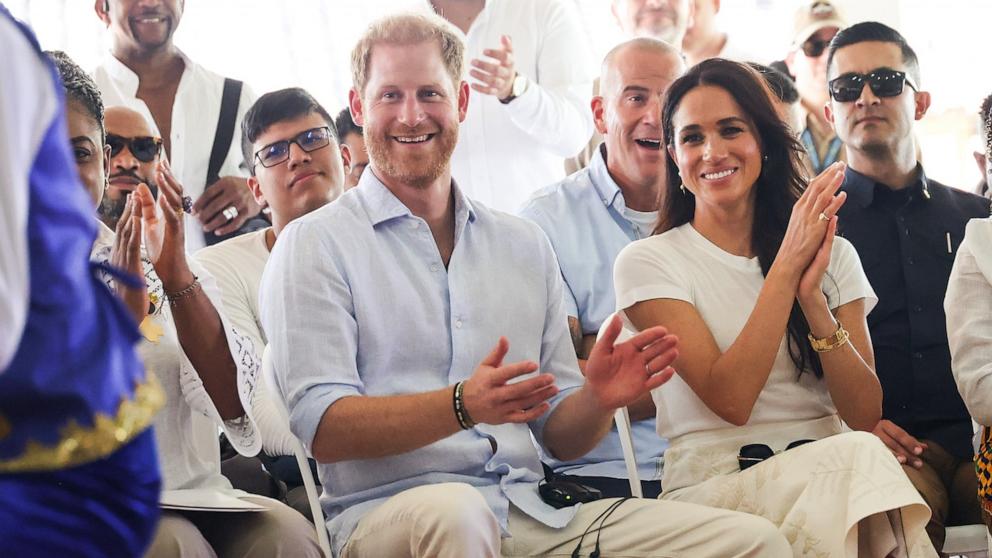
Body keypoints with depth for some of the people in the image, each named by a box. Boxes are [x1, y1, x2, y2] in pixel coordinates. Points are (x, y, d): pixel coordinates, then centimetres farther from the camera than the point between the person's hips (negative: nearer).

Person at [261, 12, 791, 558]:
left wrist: (597, 398, -5)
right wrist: (463, 406, -24)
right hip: (387, 512, -2)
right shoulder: (315, 244, 4)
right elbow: (323, 429, -9)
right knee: (454, 510, -40)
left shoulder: (524, 245, 19)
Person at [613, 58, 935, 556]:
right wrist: (787, 265, -11)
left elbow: (865, 415, 2)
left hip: (829, 478, 4)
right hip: (711, 487, -3)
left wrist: (811, 296, -11)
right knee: (857, 457, -32)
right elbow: (729, 400, -10)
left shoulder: (833, 256, 13)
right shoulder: (647, 263, 2)